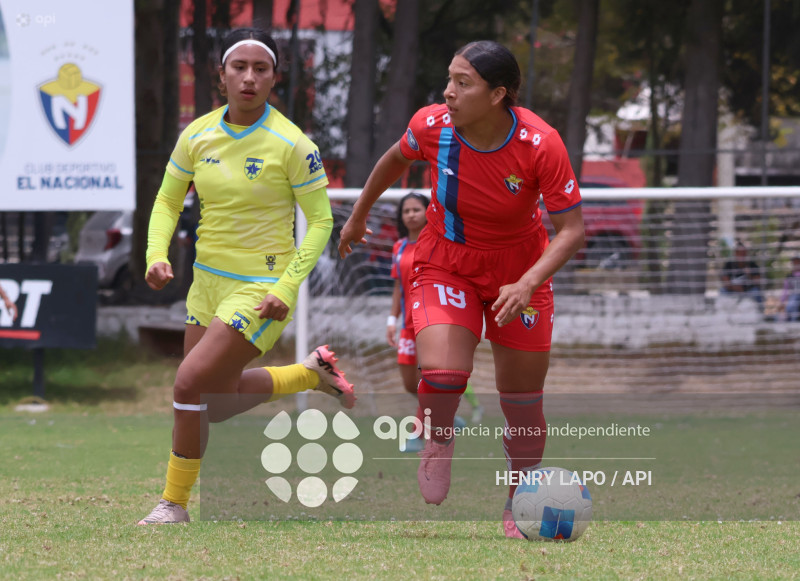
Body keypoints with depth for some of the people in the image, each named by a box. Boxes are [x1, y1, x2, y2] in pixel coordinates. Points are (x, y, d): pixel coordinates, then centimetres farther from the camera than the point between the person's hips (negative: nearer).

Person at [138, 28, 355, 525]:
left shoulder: (292, 145, -14)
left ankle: (175, 502, -1)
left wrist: (287, 288, -17)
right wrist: (157, 255, -6)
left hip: (261, 289, -7)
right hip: (208, 280, 7)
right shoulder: (198, 136, 0)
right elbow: (168, 201, 12)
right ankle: (314, 373, 36)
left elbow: (320, 222, -8)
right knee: (216, 403, 14)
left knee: (190, 382, -17)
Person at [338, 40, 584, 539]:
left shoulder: (539, 143, -25)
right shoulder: (432, 126, -18)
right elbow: (396, 161, 6)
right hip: (446, 265, 0)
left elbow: (572, 230, -20)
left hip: (519, 274, 0)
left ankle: (518, 508, 29)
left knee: (524, 406, 4)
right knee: (441, 374, -24)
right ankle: (440, 438, 11)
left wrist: (527, 284, -35)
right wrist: (359, 215, 19)